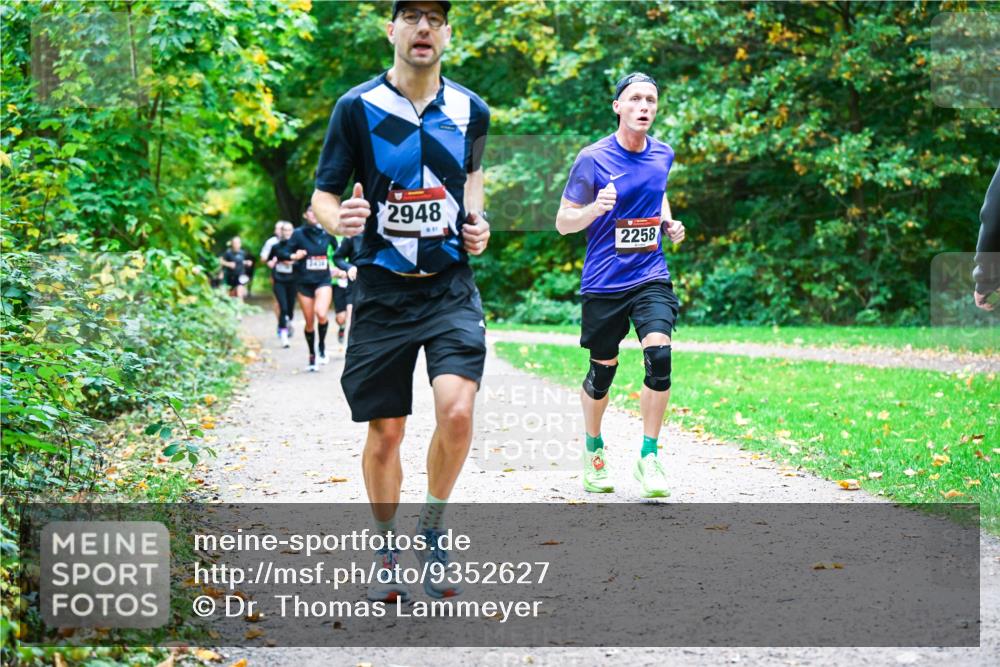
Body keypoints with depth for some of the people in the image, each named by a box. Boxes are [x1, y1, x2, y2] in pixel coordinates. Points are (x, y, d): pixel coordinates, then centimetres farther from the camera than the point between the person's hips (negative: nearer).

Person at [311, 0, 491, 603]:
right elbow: (323, 193, -1)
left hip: (451, 287, 1)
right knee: (385, 434, 4)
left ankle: (432, 533, 6)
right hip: (382, 289, -1)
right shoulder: (357, 107, -4)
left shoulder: (471, 111, 4)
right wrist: (337, 218, -24)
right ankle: (388, 554, 25)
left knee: (456, 411, -18)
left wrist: (478, 224, 6)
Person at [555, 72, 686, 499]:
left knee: (658, 355, -19)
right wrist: (594, 209, -23)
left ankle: (649, 457, -8)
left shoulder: (663, 155, 5)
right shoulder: (593, 159, -8)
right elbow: (563, 222, -4)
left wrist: (668, 223, 9)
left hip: (651, 277, 2)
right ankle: (593, 449, 35)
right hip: (603, 283, -2)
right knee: (603, 370, 8)